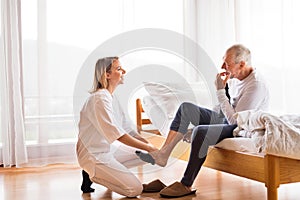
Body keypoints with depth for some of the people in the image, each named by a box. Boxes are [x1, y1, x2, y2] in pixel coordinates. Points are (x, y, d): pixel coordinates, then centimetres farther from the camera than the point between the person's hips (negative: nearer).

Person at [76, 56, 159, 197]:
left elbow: (127, 129, 7)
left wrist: (149, 145, -5)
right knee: (135, 189, -14)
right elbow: (117, 133, -28)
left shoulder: (110, 97, 9)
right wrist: (147, 147, -24)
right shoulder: (100, 98, -21)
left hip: (110, 148, 9)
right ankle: (91, 175, 0)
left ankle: (110, 172, 7)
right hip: (94, 154, -9)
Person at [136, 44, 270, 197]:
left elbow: (235, 119, -27)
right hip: (228, 120, 10)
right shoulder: (234, 77, 5)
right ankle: (163, 154, -10)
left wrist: (220, 91, -23)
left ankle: (186, 186, -20)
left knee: (201, 132, -34)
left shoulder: (256, 85, -23)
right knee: (186, 107, -1)